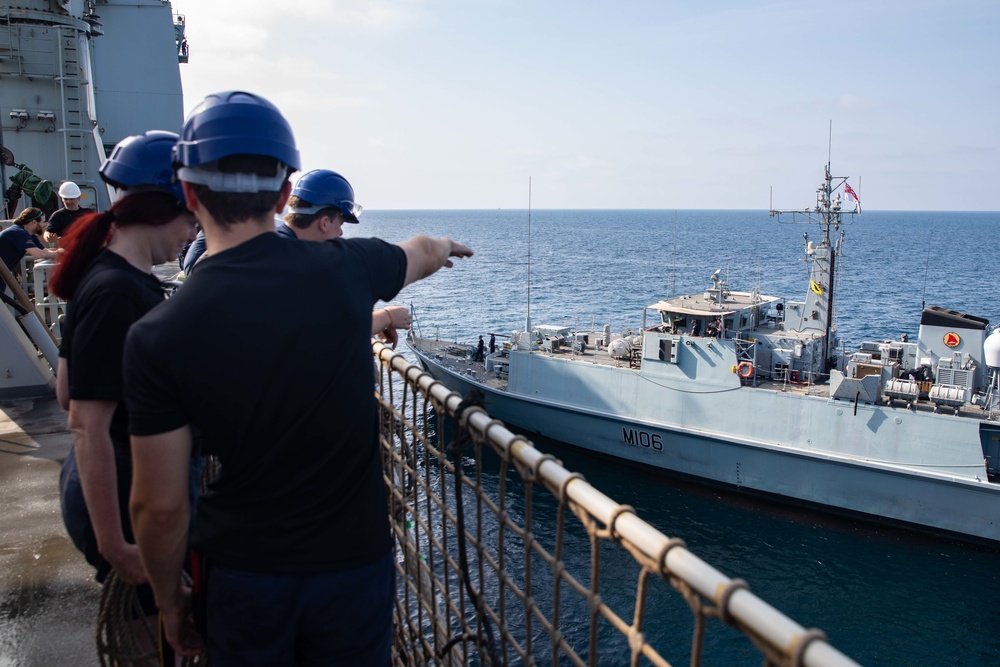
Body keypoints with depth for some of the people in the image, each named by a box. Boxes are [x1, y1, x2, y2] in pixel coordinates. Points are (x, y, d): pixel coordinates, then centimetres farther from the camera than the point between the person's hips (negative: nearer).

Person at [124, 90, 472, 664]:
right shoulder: (345, 269, -13)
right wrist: (447, 246, 36)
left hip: (242, 576, 0)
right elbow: (423, 254, 12)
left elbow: (160, 508, -11)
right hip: (356, 562, 1)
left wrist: (170, 599, 8)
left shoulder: (156, 338, -17)